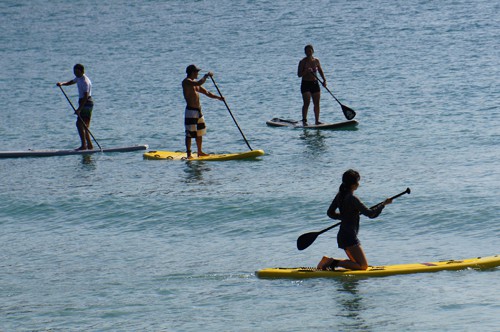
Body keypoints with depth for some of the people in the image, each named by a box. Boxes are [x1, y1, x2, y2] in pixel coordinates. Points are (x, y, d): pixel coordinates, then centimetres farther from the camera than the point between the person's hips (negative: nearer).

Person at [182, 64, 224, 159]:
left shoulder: (194, 83, 17)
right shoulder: (186, 82, -12)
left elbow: (206, 92, 18)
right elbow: (199, 83, -29)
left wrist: (218, 97, 7)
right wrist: (206, 76, -15)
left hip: (198, 111, 9)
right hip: (191, 111, -9)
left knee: (200, 132, 15)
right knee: (189, 133, -6)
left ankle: (200, 152, 25)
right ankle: (189, 154, -5)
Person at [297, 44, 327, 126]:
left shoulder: (316, 61, 7)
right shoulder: (303, 62, -5)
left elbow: (320, 71, 15)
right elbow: (299, 74, -7)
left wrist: (324, 80, 1)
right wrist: (306, 71, -24)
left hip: (315, 84, 4)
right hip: (305, 84, -4)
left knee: (317, 103, 3)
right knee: (306, 103, -12)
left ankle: (317, 121, 9)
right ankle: (304, 120, -6)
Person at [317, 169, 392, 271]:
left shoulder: (340, 195, 6)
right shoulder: (352, 199, -19)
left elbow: (330, 213, 16)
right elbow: (371, 214, -20)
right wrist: (384, 204, -10)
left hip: (342, 235, 9)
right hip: (350, 237, -9)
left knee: (356, 263, 20)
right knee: (363, 266, -6)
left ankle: (329, 261, 8)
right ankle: (334, 263, -13)